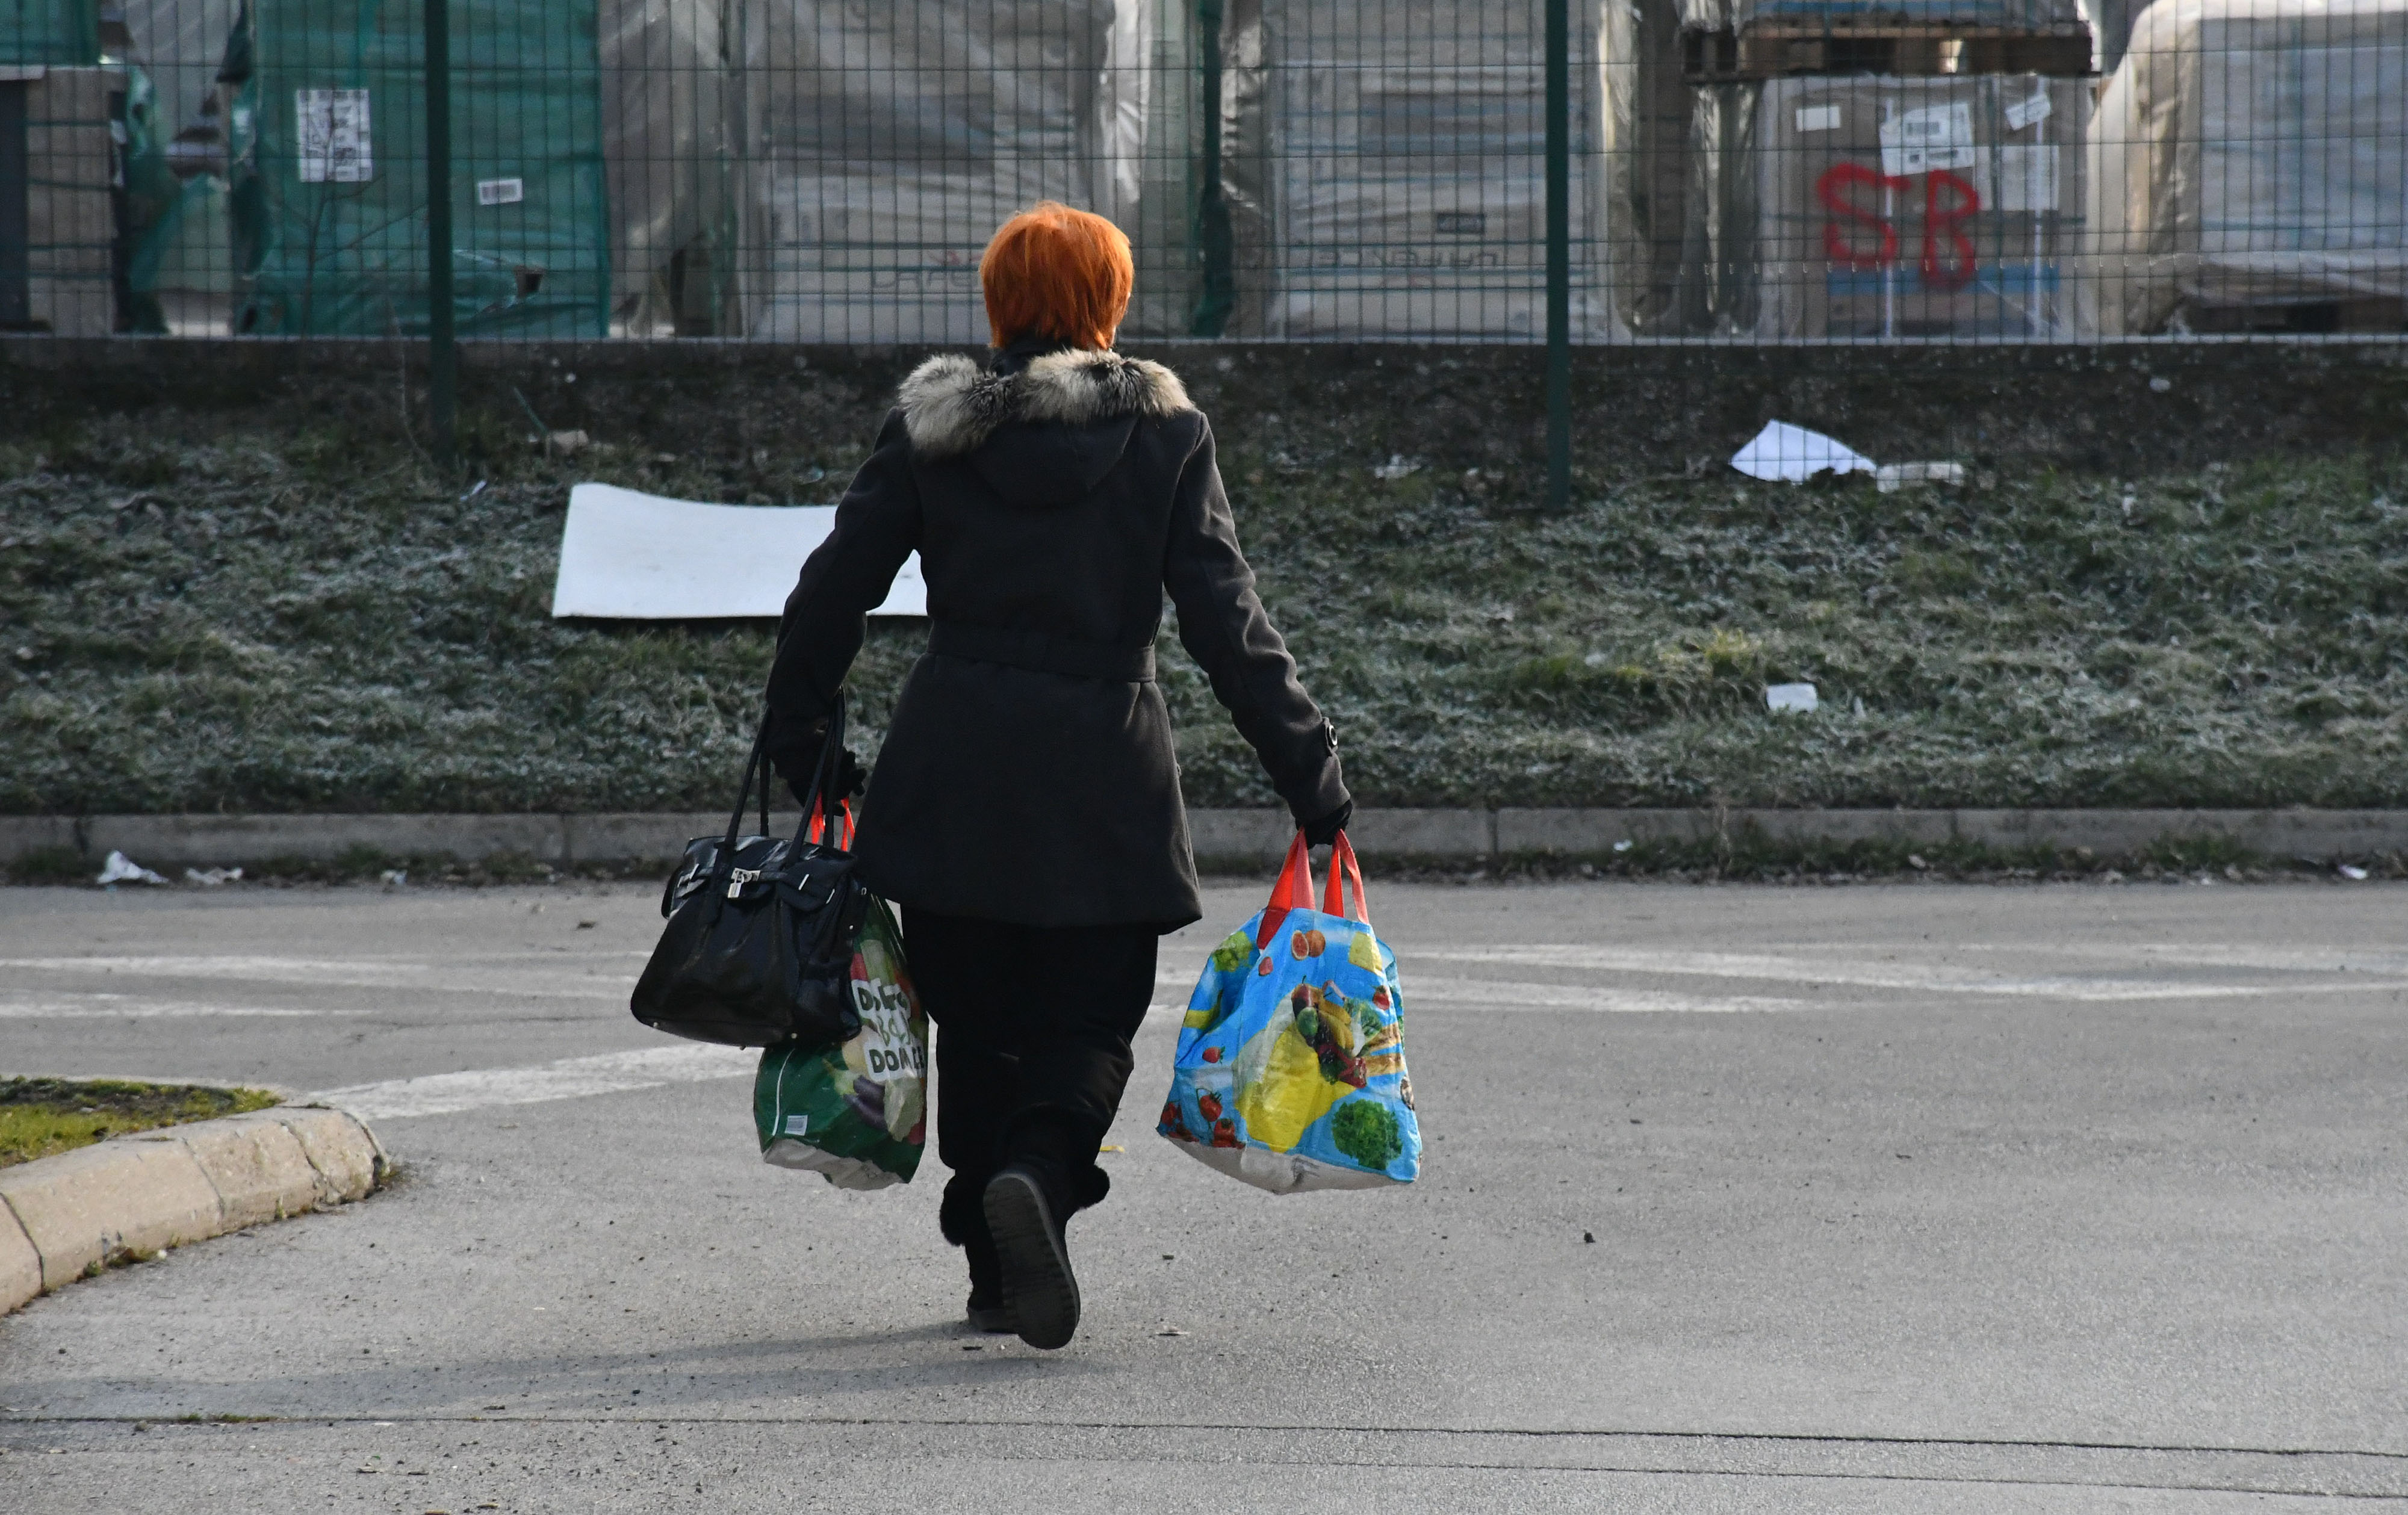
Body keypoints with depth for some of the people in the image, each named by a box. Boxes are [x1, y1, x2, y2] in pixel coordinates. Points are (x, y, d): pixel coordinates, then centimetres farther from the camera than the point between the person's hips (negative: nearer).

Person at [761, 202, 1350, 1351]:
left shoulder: (928, 426, 3)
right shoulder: (1163, 434, -1)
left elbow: (832, 595, 5)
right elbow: (1227, 622, -5)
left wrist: (798, 742, 17)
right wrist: (1311, 779, -2)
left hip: (952, 772, 2)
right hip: (1100, 781, -2)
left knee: (975, 1026, 14)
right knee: (1088, 1024, 5)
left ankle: (996, 1269, 13)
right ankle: (1038, 1172, -24)